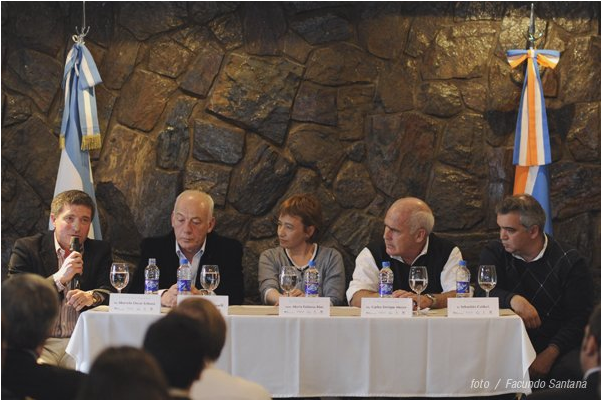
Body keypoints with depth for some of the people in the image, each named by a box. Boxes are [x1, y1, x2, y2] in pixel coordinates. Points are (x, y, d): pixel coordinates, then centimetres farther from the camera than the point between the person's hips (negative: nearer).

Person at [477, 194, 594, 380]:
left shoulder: (570, 262, -2)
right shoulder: (494, 253, 7)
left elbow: (580, 318, -8)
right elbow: (483, 295, -10)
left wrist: (549, 354, -23)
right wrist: (513, 300, -32)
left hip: (557, 345, -2)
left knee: (572, 370, -34)